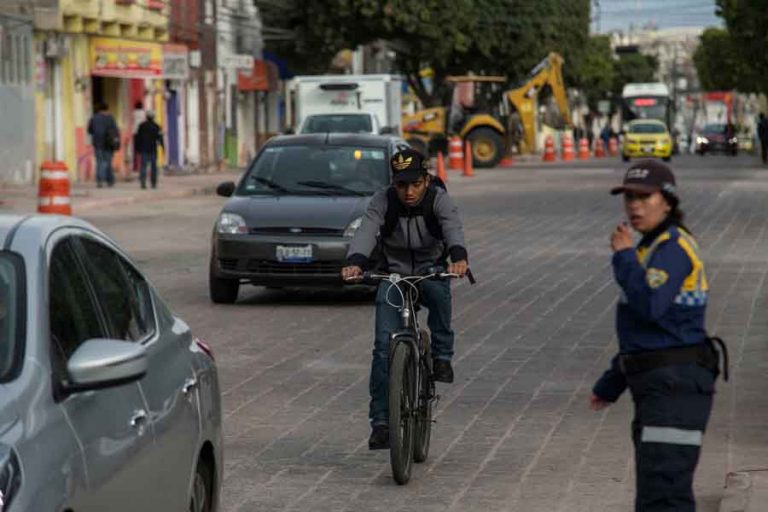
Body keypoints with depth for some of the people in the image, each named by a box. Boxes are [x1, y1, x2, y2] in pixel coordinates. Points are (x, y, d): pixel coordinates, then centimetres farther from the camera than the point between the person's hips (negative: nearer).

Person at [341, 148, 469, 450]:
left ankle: (442, 356, -19)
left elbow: (453, 227, -34)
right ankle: (380, 421, -9)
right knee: (384, 345, -14)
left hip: (430, 273, -1)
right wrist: (355, 262, -50)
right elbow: (367, 232, -29)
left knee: (438, 290, -38)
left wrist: (459, 257, -56)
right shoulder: (382, 202, -12)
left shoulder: (438, 199, -15)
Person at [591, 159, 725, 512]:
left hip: (677, 386, -11)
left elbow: (649, 307, -27)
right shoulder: (656, 247, 18)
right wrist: (611, 384, 28)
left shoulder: (673, 246, -12)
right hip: (656, 388, 11)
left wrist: (624, 256, -13)